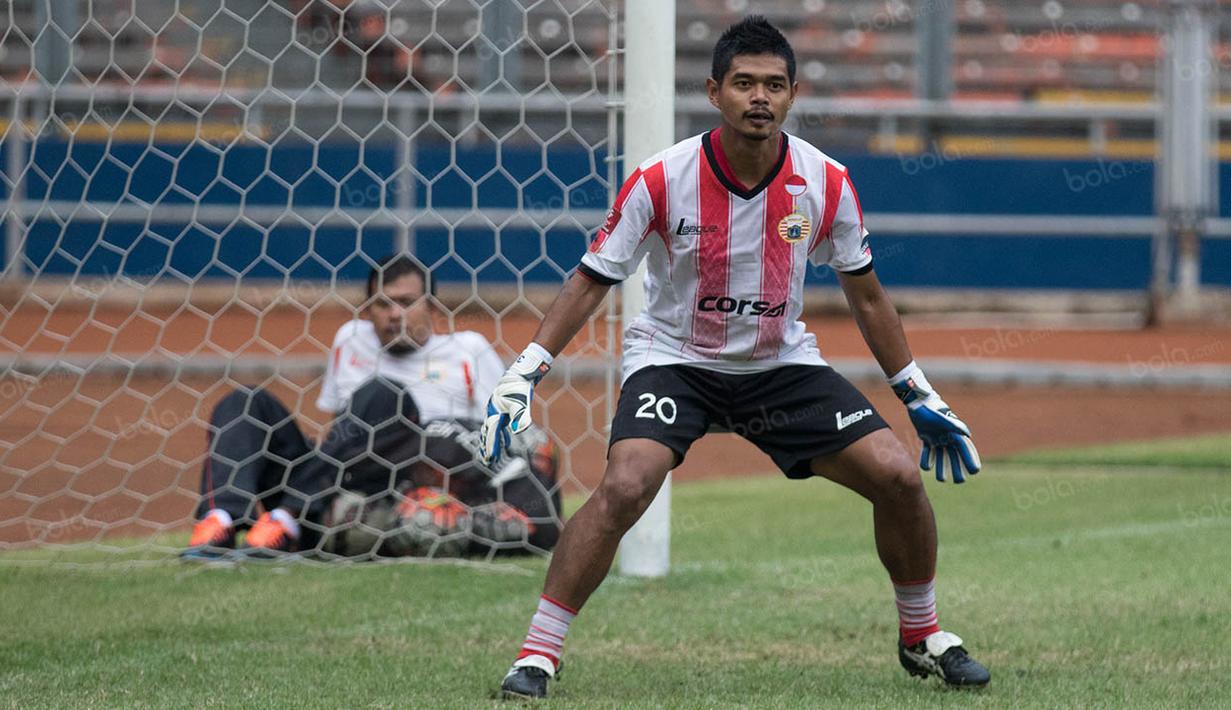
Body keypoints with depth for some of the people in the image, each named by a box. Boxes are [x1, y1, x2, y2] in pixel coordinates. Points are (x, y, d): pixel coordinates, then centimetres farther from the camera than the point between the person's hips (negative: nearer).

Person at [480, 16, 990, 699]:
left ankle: (920, 636, 16)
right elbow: (590, 282, -10)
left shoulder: (826, 183, -11)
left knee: (898, 477, -9)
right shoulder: (661, 180, -19)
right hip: (674, 358, -3)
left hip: (783, 363, 3)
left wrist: (920, 398, 7)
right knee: (624, 486, -29)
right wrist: (524, 374, -17)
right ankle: (537, 655, -18)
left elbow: (866, 295, 4)